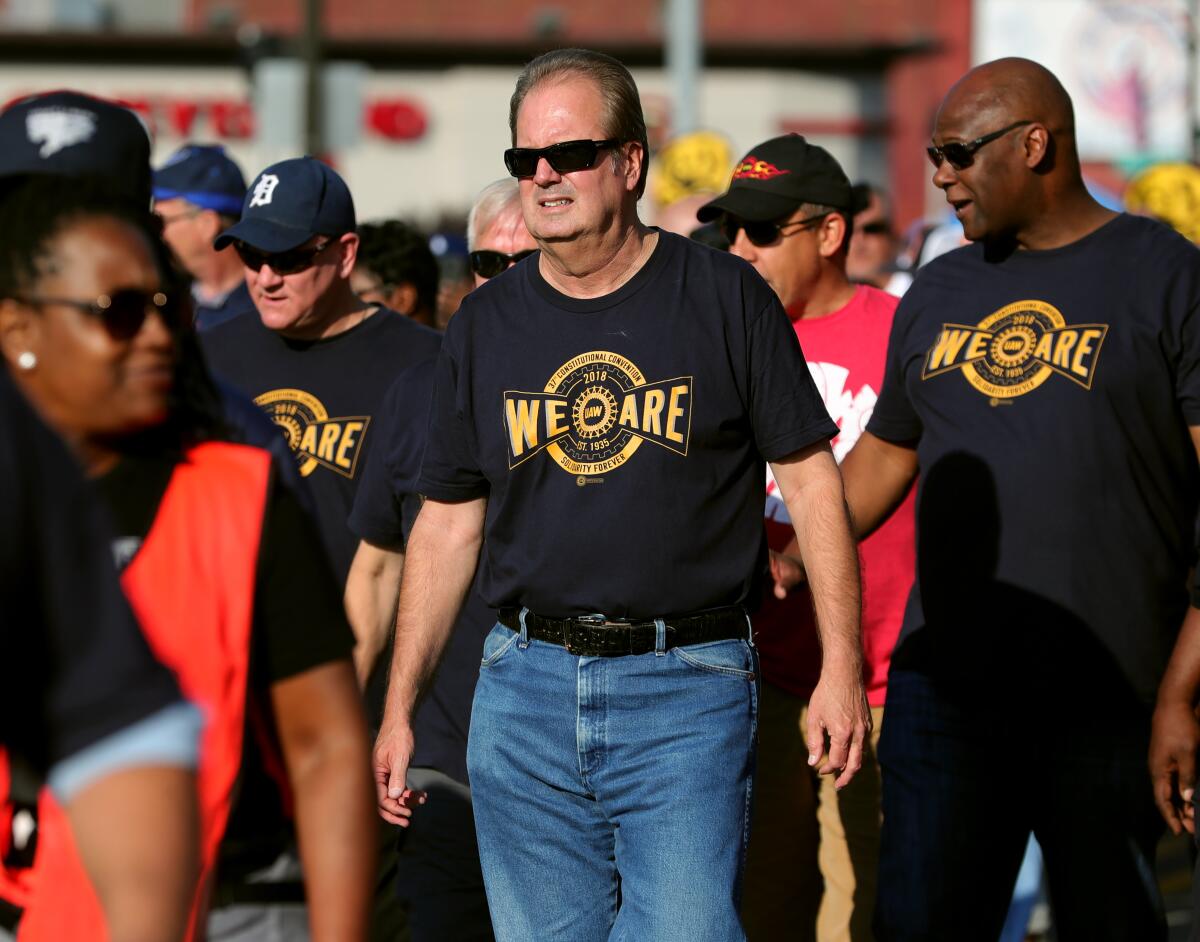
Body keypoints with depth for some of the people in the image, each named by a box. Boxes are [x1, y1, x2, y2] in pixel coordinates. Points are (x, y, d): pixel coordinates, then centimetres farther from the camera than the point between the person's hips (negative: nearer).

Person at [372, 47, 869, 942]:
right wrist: (400, 707, 10)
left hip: (689, 687, -3)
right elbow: (448, 525, 14)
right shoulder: (486, 325, 10)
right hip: (525, 689, 3)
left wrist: (842, 666, -5)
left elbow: (812, 482, 2)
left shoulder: (725, 298, 1)